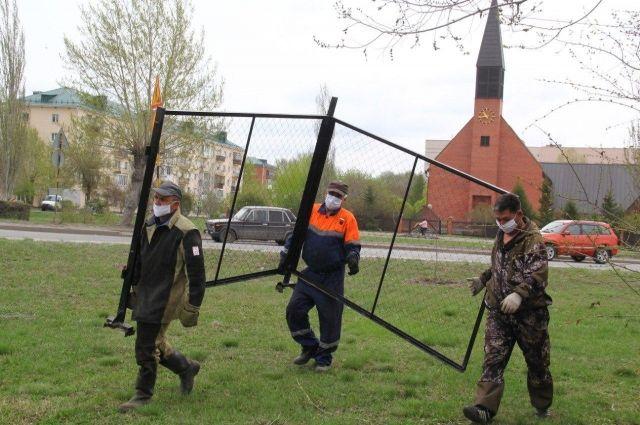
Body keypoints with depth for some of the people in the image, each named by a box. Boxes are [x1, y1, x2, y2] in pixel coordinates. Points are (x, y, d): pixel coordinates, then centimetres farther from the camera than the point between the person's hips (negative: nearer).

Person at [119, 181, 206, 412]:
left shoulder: (186, 232, -15)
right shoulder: (149, 226, 10)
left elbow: (196, 272, -15)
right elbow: (139, 260, 23)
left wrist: (193, 305, -16)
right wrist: (134, 287, 24)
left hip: (165, 298, -8)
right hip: (146, 296, 8)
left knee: (147, 347, -5)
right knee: (155, 343, 15)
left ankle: (143, 394, 11)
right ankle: (187, 368, 38)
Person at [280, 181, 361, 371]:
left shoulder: (347, 219, -4)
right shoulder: (312, 211, 4)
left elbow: (353, 246, -3)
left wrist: (353, 259, -23)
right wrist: (286, 254, 5)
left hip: (333, 279, -3)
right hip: (310, 274, 3)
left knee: (330, 318, 2)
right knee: (294, 310, -2)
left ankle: (324, 357, 19)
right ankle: (310, 347, 19)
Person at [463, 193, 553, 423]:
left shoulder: (533, 240, -15)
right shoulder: (501, 236, 11)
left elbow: (538, 276, -26)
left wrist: (519, 294, -40)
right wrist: (483, 279, 35)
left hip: (529, 313, -6)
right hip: (499, 310, 6)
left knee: (537, 361, 10)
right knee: (493, 359, -6)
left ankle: (542, 406, 29)